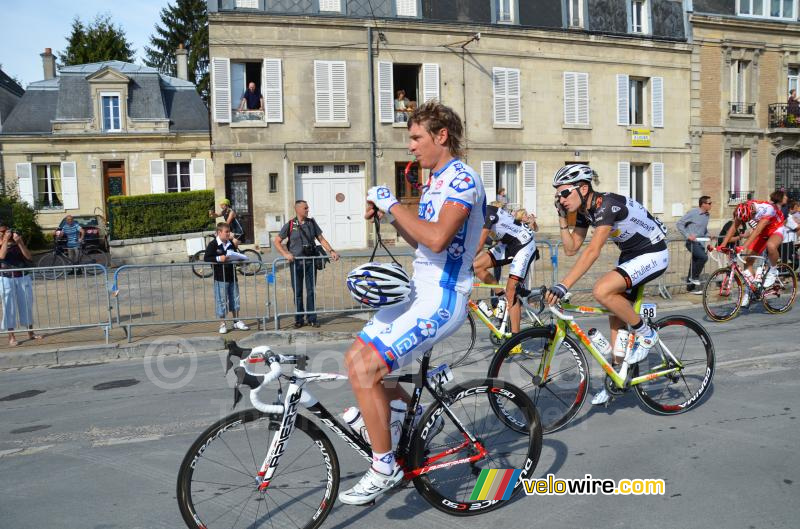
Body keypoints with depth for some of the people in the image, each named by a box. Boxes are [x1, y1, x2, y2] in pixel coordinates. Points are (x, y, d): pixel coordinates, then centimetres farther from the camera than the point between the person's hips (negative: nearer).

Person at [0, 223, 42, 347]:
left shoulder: (18, 240, 3)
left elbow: (30, 257, -6)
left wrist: (19, 243, -15)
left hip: (23, 278, 2)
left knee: (27, 305, 10)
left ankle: (30, 333, 23)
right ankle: (11, 337, 7)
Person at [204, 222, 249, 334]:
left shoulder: (231, 244, 9)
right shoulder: (213, 245, -8)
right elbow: (206, 258, -12)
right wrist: (218, 259, -23)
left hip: (232, 276, 6)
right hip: (220, 278, -5)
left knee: (235, 299, 12)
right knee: (221, 301, 1)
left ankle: (237, 321, 25)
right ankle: (222, 324, 11)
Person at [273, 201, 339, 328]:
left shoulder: (312, 223, 7)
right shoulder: (289, 225, -1)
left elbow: (321, 239, 10)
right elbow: (277, 241, 2)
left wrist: (331, 251, -3)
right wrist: (286, 254, -12)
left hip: (310, 261, 2)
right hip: (296, 262, -2)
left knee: (311, 291, 4)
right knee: (297, 292, 5)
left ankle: (312, 318, 12)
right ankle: (298, 319, 14)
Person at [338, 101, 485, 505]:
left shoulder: (462, 179, -14)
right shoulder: (435, 181, 17)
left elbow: (437, 239, -29)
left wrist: (393, 205, -18)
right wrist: (389, 215, 6)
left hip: (441, 300, -10)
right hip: (418, 293, 10)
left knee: (364, 370, -17)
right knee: (355, 357, 9)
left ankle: (384, 468, -2)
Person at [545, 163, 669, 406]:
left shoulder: (607, 205, -30)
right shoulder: (584, 210, -2)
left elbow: (592, 251, -40)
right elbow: (571, 248, 2)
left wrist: (563, 286, -45)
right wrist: (562, 218, -9)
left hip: (653, 254, -9)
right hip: (630, 254, 9)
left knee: (602, 291, -27)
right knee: (615, 316, 7)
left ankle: (646, 334, -6)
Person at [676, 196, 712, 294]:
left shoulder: (707, 215, 12)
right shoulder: (692, 212, -9)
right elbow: (679, 224, -9)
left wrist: (707, 236, 10)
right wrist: (688, 235, -16)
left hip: (701, 243, 7)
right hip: (692, 242, -7)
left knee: (694, 264, 9)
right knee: (703, 257, -27)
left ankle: (690, 287, 17)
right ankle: (694, 277, -10)